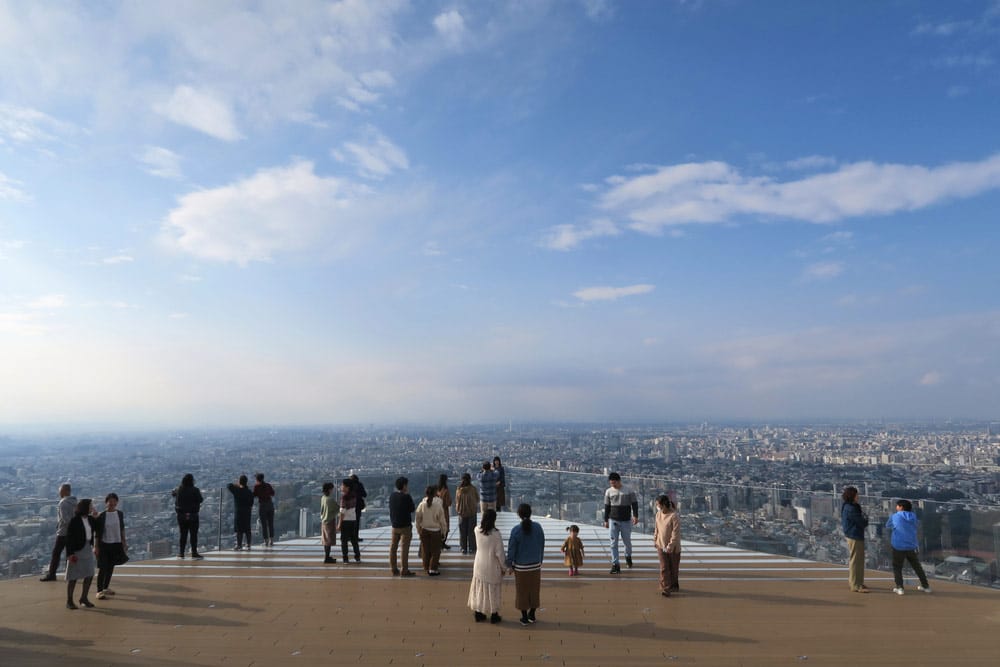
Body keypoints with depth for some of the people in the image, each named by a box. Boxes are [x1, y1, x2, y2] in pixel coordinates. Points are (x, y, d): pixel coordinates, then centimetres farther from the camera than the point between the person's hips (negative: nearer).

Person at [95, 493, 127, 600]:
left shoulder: (120, 514, 1)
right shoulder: (101, 516, -10)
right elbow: (97, 533, -6)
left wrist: (124, 542, 11)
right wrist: (96, 547, -8)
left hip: (116, 544, 4)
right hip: (104, 544, -4)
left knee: (111, 567, 13)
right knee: (103, 568, -4)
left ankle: (105, 588, 28)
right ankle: (99, 591, 3)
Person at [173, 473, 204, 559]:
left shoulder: (179, 490, -2)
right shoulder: (195, 490, -15)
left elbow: (173, 492, 19)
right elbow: (200, 500, -8)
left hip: (181, 515, 4)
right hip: (193, 515, -4)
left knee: (183, 534, 11)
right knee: (193, 534, 0)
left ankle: (181, 553, 14)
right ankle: (194, 553, 0)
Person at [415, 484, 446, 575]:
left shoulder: (422, 504, -8)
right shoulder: (438, 505, -16)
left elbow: (418, 519, 0)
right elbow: (442, 520, -8)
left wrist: (418, 530, 12)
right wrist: (444, 529, 6)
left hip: (424, 530, 3)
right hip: (435, 530, -3)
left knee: (425, 550, 14)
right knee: (435, 550, 8)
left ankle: (426, 568, 23)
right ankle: (432, 569, 6)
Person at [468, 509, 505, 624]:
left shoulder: (477, 530, -12)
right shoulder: (496, 534, -25)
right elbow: (499, 553, -18)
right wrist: (503, 567, -5)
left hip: (479, 565, 4)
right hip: (492, 567, -4)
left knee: (479, 588, 18)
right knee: (493, 591, 13)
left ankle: (478, 614, 29)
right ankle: (494, 615, 25)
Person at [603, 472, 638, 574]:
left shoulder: (628, 491, -3)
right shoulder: (609, 491, 3)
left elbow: (634, 504, 0)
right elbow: (607, 507, 9)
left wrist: (635, 516, -12)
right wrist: (606, 520, 8)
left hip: (626, 521, -1)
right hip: (613, 521, 1)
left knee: (627, 541, 11)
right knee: (613, 543, -2)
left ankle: (628, 556, 40)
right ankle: (615, 565, 2)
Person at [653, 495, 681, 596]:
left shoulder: (674, 516, -20)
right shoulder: (658, 515, 0)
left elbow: (675, 533, -19)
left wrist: (670, 547, -20)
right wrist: (655, 541, 10)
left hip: (672, 547, -4)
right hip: (661, 546, 4)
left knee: (673, 568, 12)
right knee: (664, 568, 0)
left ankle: (673, 586, 30)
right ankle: (665, 588, 3)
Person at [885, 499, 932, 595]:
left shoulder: (894, 517, -6)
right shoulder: (913, 517, 2)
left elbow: (887, 525, 9)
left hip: (898, 547, -4)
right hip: (911, 547, 4)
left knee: (897, 567, 6)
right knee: (917, 566, 22)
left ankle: (899, 587, -5)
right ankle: (926, 586, 31)